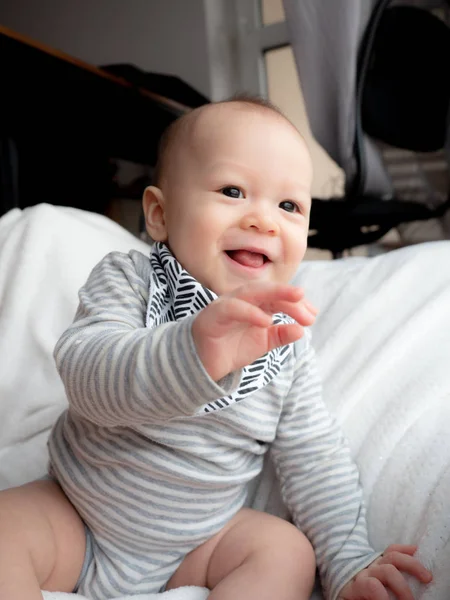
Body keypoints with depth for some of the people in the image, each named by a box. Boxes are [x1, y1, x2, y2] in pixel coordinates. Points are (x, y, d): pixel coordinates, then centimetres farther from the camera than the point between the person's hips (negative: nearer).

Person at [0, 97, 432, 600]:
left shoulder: (288, 343, -7)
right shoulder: (125, 280, -16)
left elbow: (314, 458, -2)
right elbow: (85, 373, -34)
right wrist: (195, 354, -52)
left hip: (195, 542, 2)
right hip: (75, 519, -1)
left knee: (288, 552, -18)